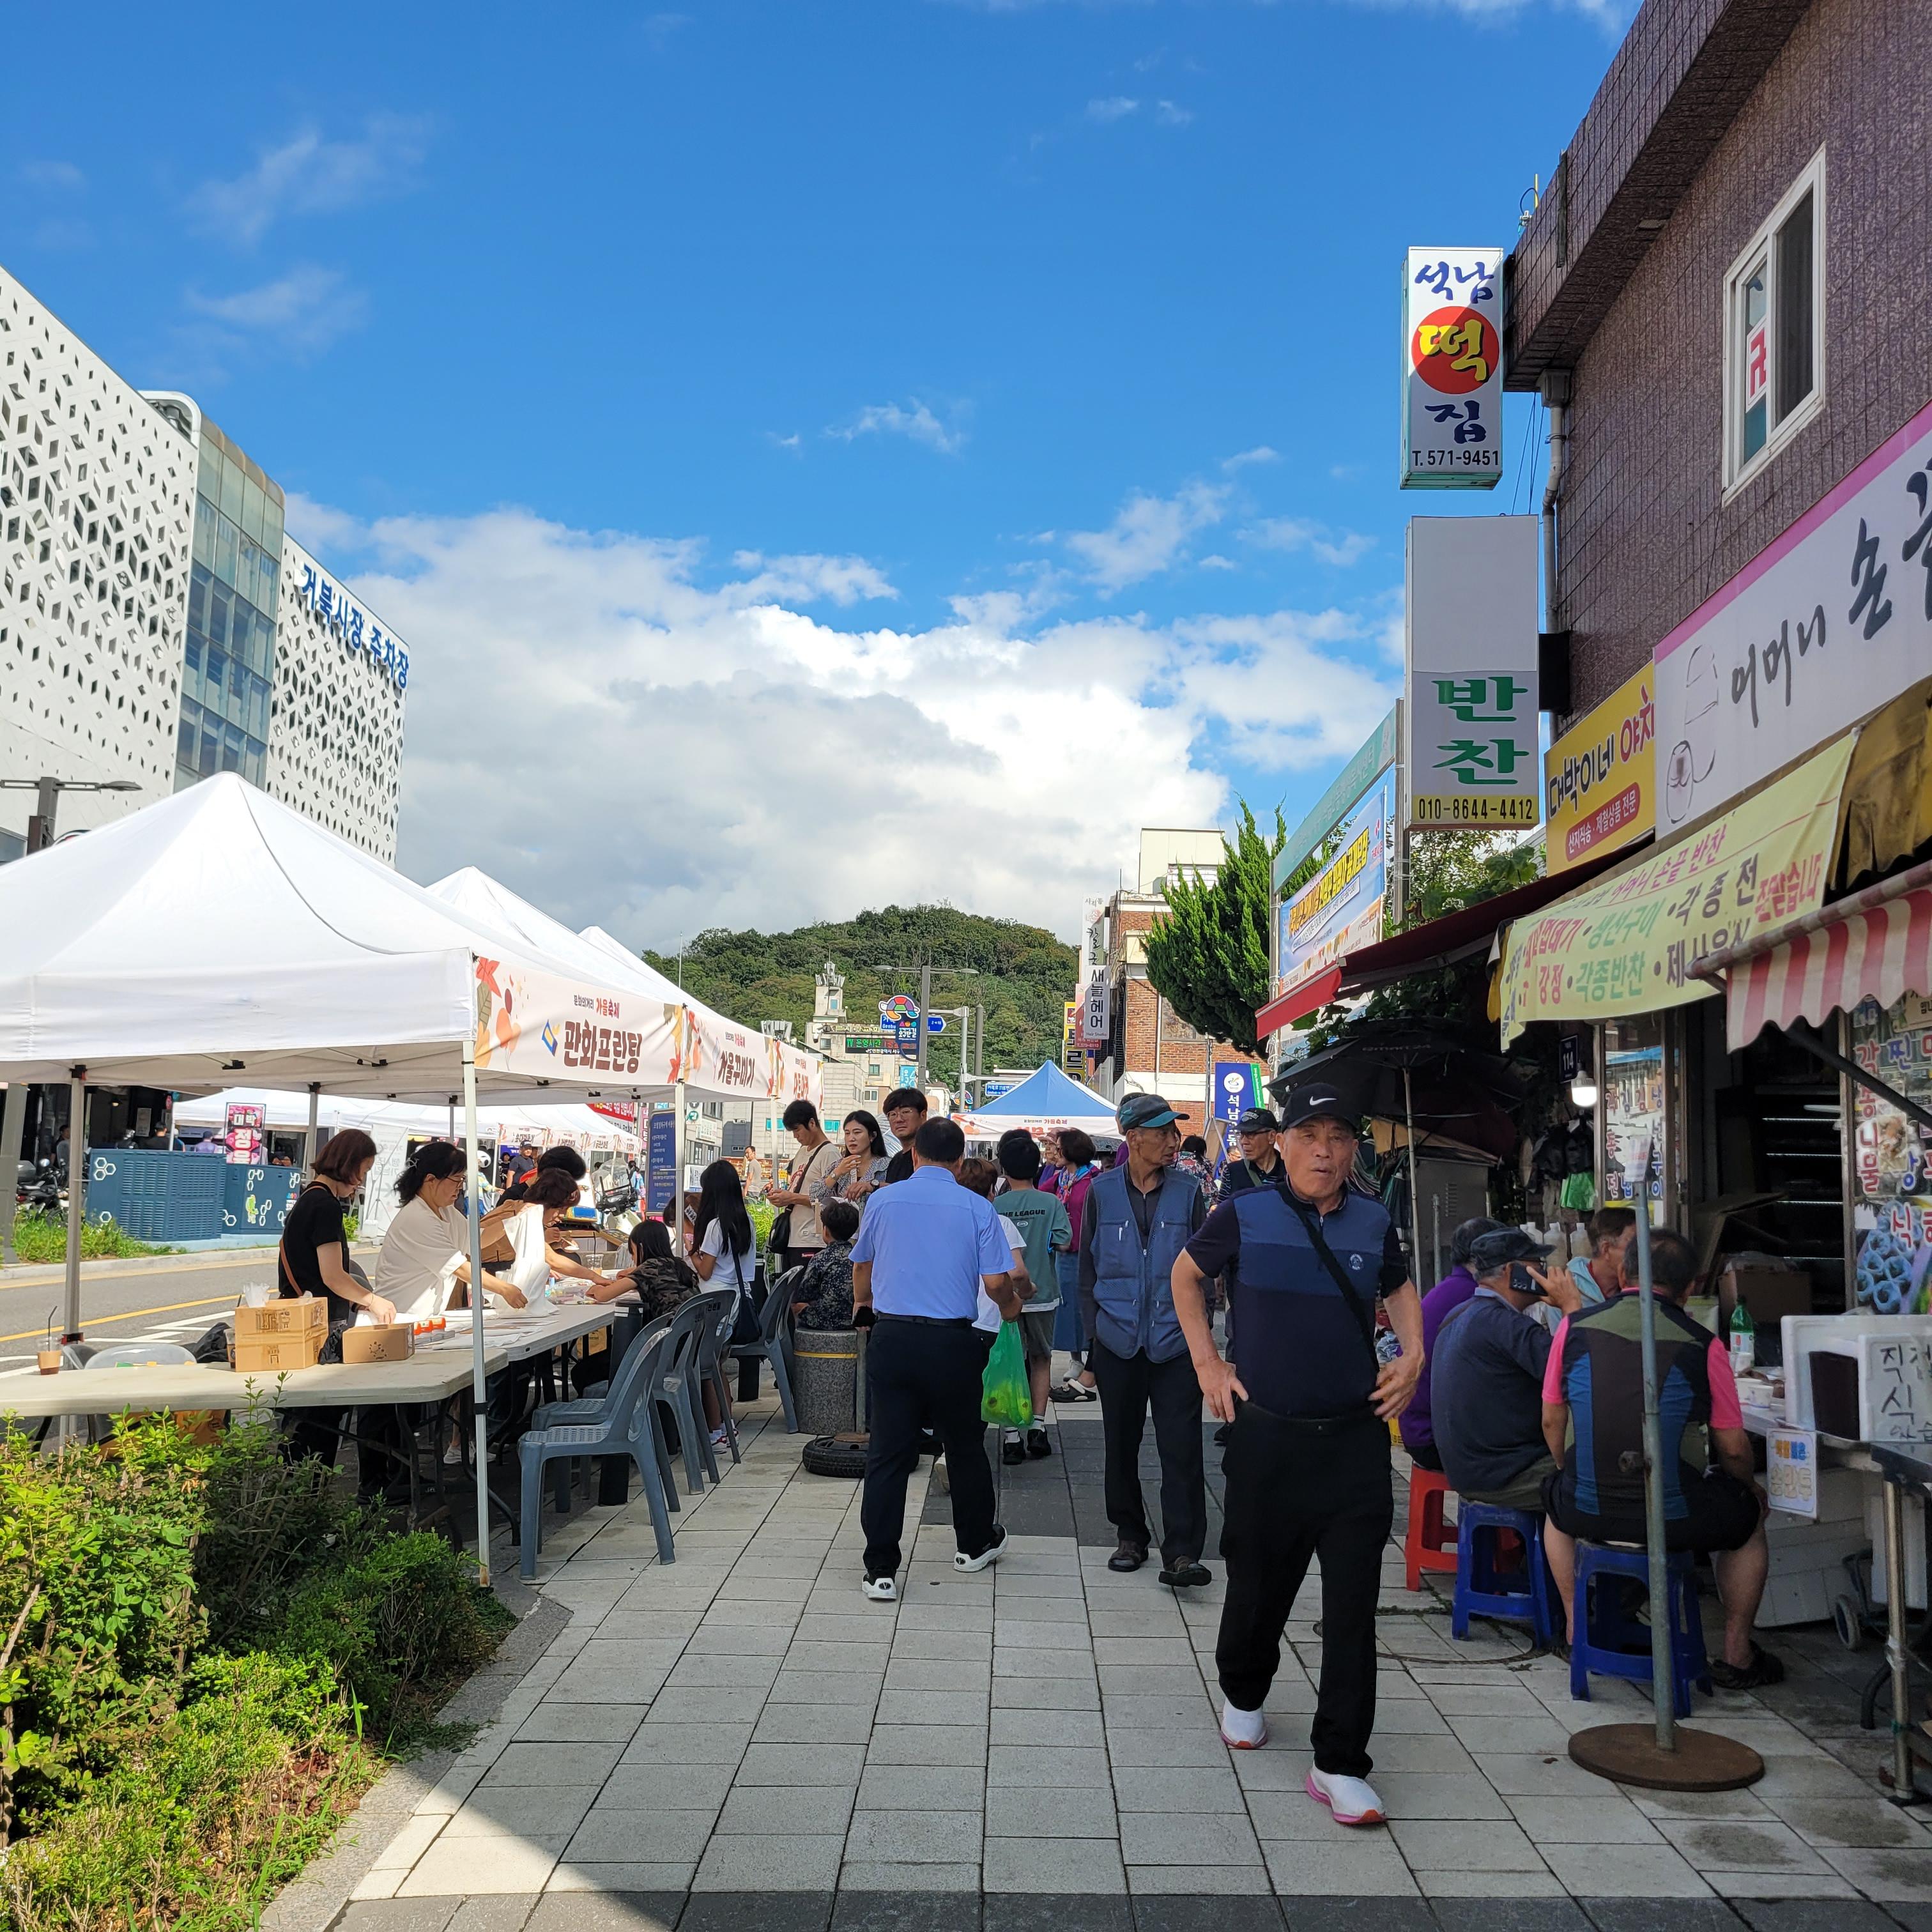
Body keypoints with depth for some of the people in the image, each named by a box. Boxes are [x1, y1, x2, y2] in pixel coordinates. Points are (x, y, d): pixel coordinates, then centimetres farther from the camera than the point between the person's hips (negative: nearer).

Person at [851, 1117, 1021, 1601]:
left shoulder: (883, 1200, 3)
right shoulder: (977, 1208, -3)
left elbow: (862, 1265, 19)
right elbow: (997, 1281, -6)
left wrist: (862, 1304, 41)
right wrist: (1009, 1306, 19)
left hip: (891, 1337, 1)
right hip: (952, 1342, 0)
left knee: (887, 1454, 3)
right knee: (965, 1446, 18)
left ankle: (881, 1570, 3)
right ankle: (975, 1544, 34)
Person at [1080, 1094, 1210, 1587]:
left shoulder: (1188, 1191, 1)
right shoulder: (1102, 1191, 1)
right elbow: (1089, 1268, 7)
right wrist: (1093, 1333, 4)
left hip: (1175, 1342, -1)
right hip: (1118, 1341, 1)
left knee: (1181, 1447, -6)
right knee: (1121, 1445, 12)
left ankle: (1181, 1552, -1)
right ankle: (1130, 1536, 28)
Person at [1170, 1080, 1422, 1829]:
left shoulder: (1374, 1223, 4)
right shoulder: (1245, 1215, -4)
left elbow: (1399, 1288, 25)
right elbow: (1186, 1275, 12)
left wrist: (1413, 1354, 8)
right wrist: (1207, 1362, 4)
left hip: (1356, 1438, 2)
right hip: (1268, 1436, -1)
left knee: (1353, 1609, -1)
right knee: (1258, 1586, 14)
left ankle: (1339, 1765, 9)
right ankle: (1242, 1694, 44)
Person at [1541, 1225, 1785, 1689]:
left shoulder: (1574, 1327, -1)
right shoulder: (1703, 1345, -6)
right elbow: (1732, 1448, -1)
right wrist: (1752, 1486, 22)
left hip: (1587, 1510, 2)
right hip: (1677, 1519, -2)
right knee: (1749, 1513, 29)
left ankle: (1575, 1627, 39)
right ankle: (1735, 1656, 32)